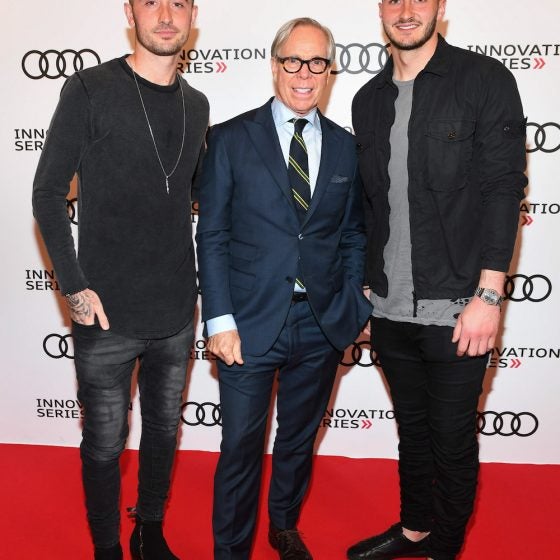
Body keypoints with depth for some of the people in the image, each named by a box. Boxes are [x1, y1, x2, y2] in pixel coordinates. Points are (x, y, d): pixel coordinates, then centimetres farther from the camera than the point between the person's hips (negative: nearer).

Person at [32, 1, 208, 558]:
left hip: (176, 312, 5)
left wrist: (199, 281, 10)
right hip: (107, 314, -4)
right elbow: (47, 193, -6)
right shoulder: (89, 89, -7)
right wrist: (74, 287, -11)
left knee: (164, 428, 18)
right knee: (105, 442, 9)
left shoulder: (196, 105, 8)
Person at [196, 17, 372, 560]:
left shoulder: (346, 147, 7)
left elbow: (353, 234, 11)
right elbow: (211, 236, -4)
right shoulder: (231, 138, -2)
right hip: (251, 322, -3)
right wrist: (219, 320, -10)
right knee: (240, 448, 6)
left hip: (322, 327, 3)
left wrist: (351, 304, 1)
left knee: (299, 440, 19)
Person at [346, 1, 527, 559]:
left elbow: (503, 190, -10)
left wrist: (487, 296, -15)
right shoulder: (368, 100, 9)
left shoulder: (486, 80, -5)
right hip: (389, 310, 5)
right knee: (412, 431, 20)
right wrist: (365, 290, 11)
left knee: (453, 440, 9)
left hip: (455, 310, -4)